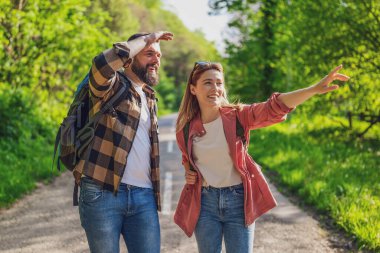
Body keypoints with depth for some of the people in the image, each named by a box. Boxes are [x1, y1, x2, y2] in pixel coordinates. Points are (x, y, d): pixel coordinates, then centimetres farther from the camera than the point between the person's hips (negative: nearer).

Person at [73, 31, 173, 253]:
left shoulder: (150, 98, 22)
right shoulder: (112, 85, 1)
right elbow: (102, 63, -24)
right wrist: (146, 39, -12)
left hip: (143, 195, 6)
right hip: (102, 192, -6)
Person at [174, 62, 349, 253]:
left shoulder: (237, 116, -9)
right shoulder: (186, 129, -1)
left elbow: (274, 108, -25)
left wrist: (315, 89, -38)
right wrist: (189, 173, -3)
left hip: (239, 199, -2)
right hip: (205, 201, 2)